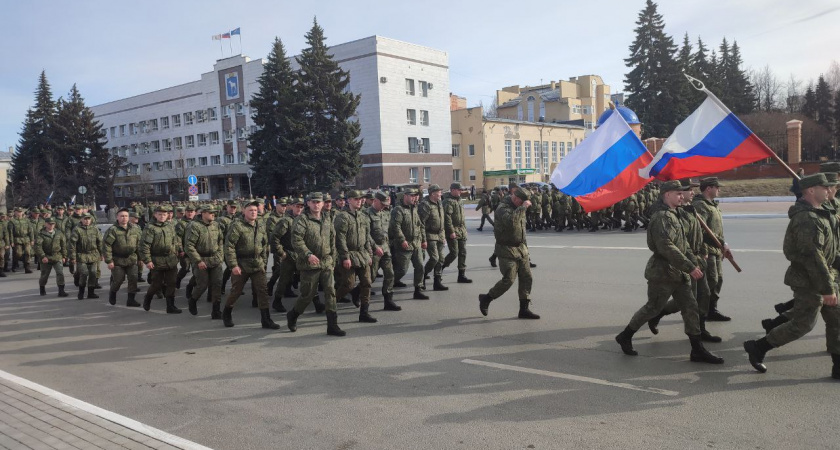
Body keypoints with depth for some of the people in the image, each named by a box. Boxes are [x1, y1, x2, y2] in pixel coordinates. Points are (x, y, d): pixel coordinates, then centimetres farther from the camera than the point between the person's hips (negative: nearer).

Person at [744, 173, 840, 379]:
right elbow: (812, 257, -26)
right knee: (802, 324, -4)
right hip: (809, 281, -10)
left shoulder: (819, 214, 12)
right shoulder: (807, 219, -23)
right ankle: (757, 348, 7)